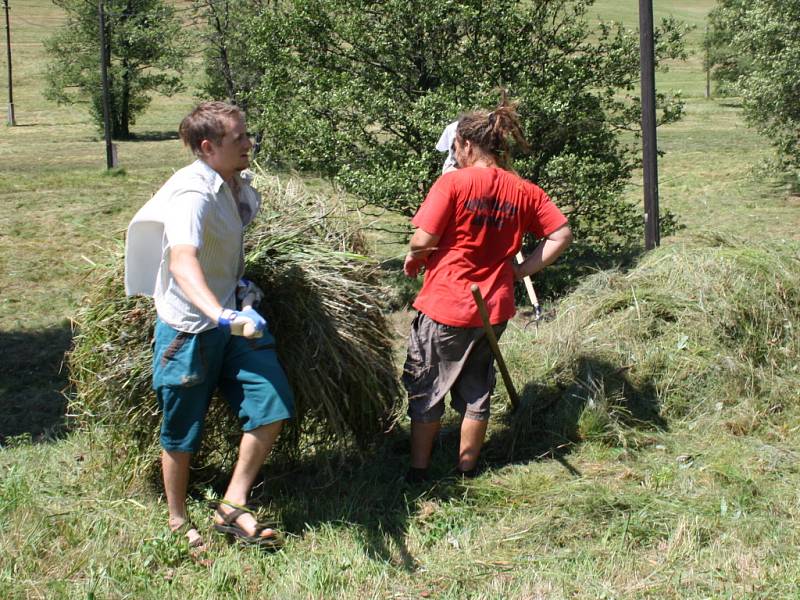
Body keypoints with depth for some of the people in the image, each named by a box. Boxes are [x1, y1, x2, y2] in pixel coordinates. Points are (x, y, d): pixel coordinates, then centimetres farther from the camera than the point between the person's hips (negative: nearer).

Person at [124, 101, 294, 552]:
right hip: (190, 327, -7)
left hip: (233, 317, 8)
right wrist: (221, 315, -55)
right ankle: (178, 521, 28)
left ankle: (233, 507, 13)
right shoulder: (192, 193, -25)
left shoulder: (239, 186, 2)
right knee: (183, 433, 7)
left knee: (273, 405, 0)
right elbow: (182, 262, -42)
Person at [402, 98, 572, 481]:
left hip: (445, 308, -4)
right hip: (494, 309, 4)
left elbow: (424, 239, -19)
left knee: (426, 390, 12)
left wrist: (412, 258, 3)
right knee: (476, 391, 19)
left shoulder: (453, 182, -15)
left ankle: (418, 471, 20)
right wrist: (517, 272, 3)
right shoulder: (523, 191, 0)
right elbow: (562, 235, 0)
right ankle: (467, 469, 28)